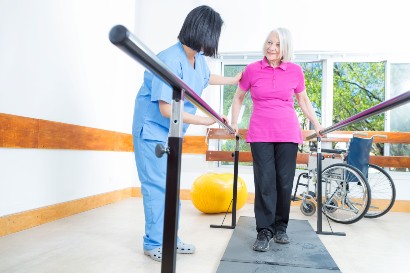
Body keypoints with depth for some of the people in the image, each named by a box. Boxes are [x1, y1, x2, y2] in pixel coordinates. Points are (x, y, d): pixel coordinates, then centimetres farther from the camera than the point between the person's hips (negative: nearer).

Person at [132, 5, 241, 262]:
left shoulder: (199, 59, 0)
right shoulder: (170, 60, -27)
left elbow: (207, 77, 25)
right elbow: (167, 109, -29)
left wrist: (233, 80, 33)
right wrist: (203, 120, -22)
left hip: (173, 132, 9)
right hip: (152, 130, -8)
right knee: (157, 186, -7)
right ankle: (154, 243, 8)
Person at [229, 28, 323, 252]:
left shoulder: (295, 70, 5)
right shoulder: (252, 69, 3)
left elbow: (303, 101, 17)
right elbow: (238, 97, 15)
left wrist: (316, 125, 17)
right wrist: (234, 123, 9)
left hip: (288, 133, 1)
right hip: (260, 134, -1)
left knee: (284, 181, 3)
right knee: (264, 182, -4)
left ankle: (280, 227, 22)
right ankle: (264, 231, 8)